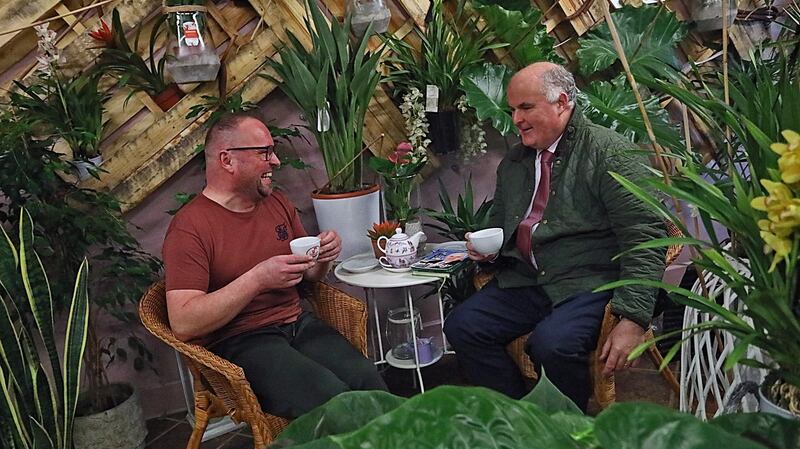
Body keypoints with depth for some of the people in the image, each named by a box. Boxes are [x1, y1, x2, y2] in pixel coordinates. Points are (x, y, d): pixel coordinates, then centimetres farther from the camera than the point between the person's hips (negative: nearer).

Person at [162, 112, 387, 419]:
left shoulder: (276, 203, 13)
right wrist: (258, 279, -24)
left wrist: (322, 257, 0)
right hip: (236, 342, -6)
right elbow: (183, 324, -17)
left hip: (297, 323, 6)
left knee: (367, 379, -20)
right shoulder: (190, 227, -8)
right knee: (332, 399, -28)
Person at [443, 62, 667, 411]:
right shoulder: (513, 162, 16)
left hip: (589, 283, -6)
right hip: (524, 281, 7)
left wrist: (633, 320, -21)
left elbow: (644, 237, -14)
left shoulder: (609, 152, -6)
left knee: (552, 343, -32)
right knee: (461, 326, -13)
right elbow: (499, 226, 30)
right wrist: (488, 249, 5)